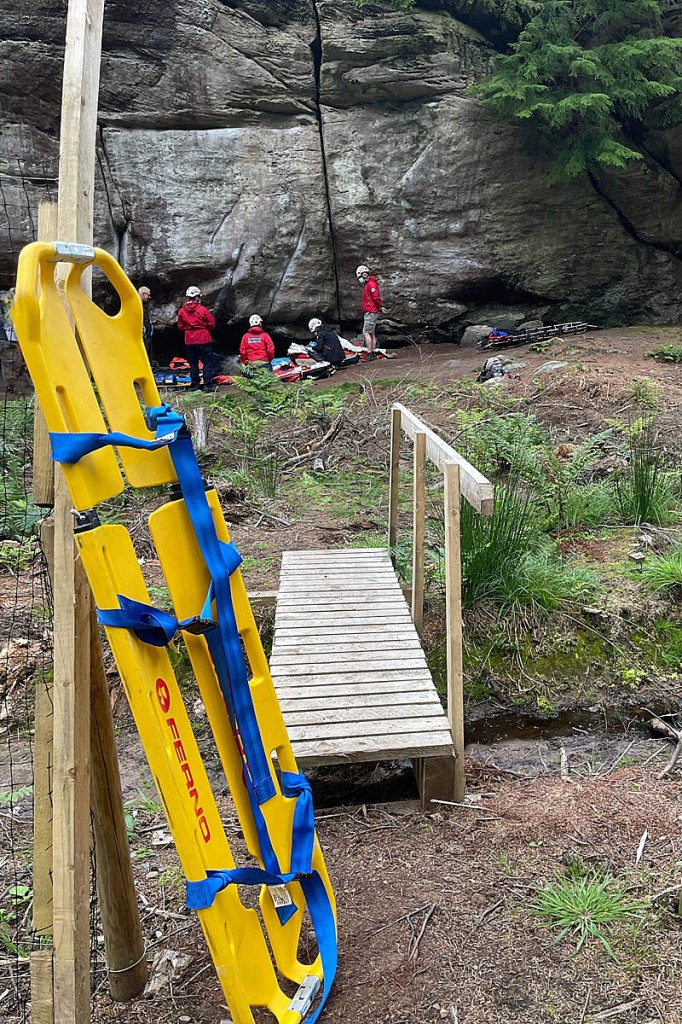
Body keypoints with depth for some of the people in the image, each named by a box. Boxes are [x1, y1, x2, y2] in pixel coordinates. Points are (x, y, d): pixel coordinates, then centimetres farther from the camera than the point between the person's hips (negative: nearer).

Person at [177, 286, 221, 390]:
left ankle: (195, 384, 12)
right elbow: (211, 324, -4)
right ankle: (208, 383, -2)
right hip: (204, 339, -3)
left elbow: (180, 326, 8)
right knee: (207, 362, 3)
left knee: (193, 363, 11)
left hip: (189, 341, 4)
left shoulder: (181, 311, -1)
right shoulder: (203, 310, -12)